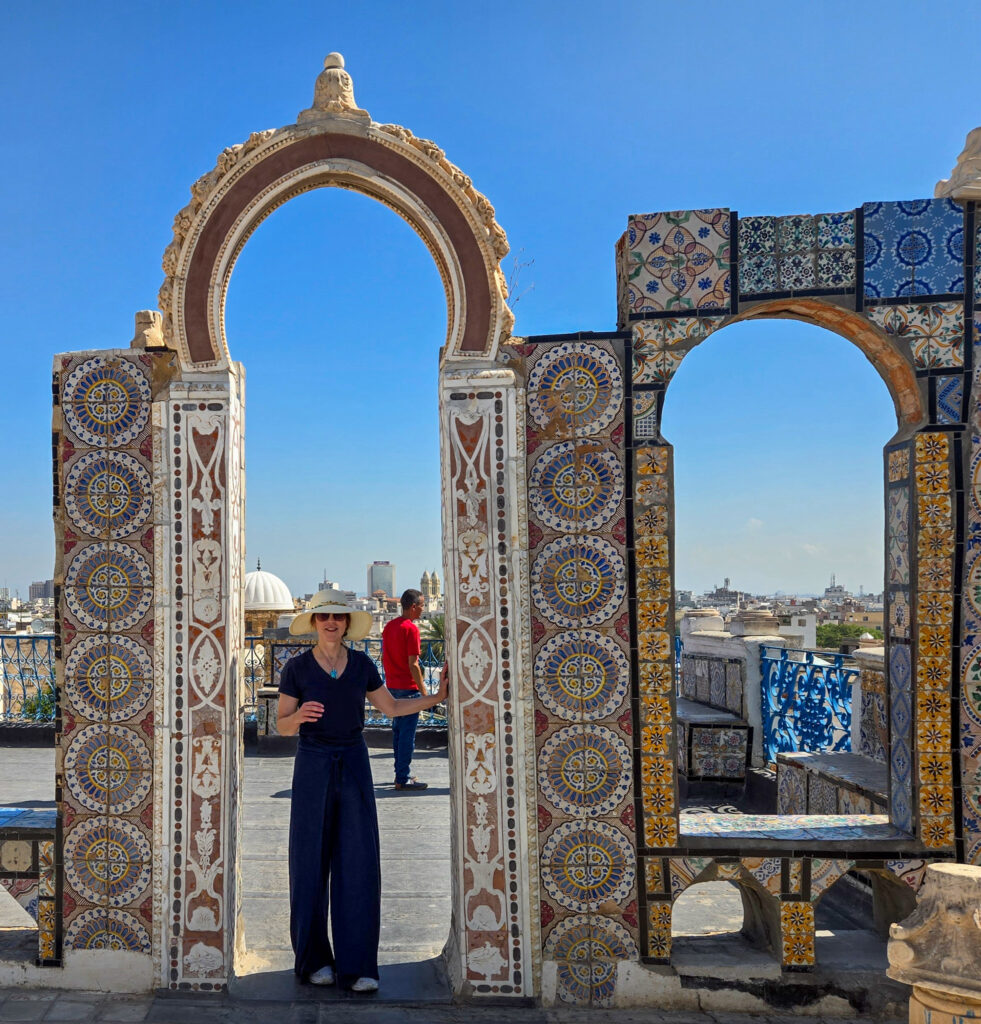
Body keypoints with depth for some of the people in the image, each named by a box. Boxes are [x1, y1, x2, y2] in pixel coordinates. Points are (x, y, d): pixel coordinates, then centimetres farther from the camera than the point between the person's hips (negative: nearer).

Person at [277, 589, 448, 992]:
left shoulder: (361, 664, 4)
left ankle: (356, 966, 1)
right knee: (311, 863, 0)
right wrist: (300, 715, -22)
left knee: (359, 864, -5)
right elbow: (283, 726, 1)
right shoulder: (296, 668, -4)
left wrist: (437, 697, 6)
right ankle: (314, 959, 16)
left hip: (354, 765, 2)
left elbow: (391, 708, 15)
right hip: (312, 766, -2)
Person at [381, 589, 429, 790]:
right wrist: (423, 690, -11)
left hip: (392, 686, 8)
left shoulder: (389, 626, 11)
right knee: (407, 734, -4)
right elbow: (413, 664, -17)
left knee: (398, 731, 15)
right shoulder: (411, 628, -14)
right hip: (408, 688, -8)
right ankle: (403, 779, -3)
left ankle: (400, 774, 22)